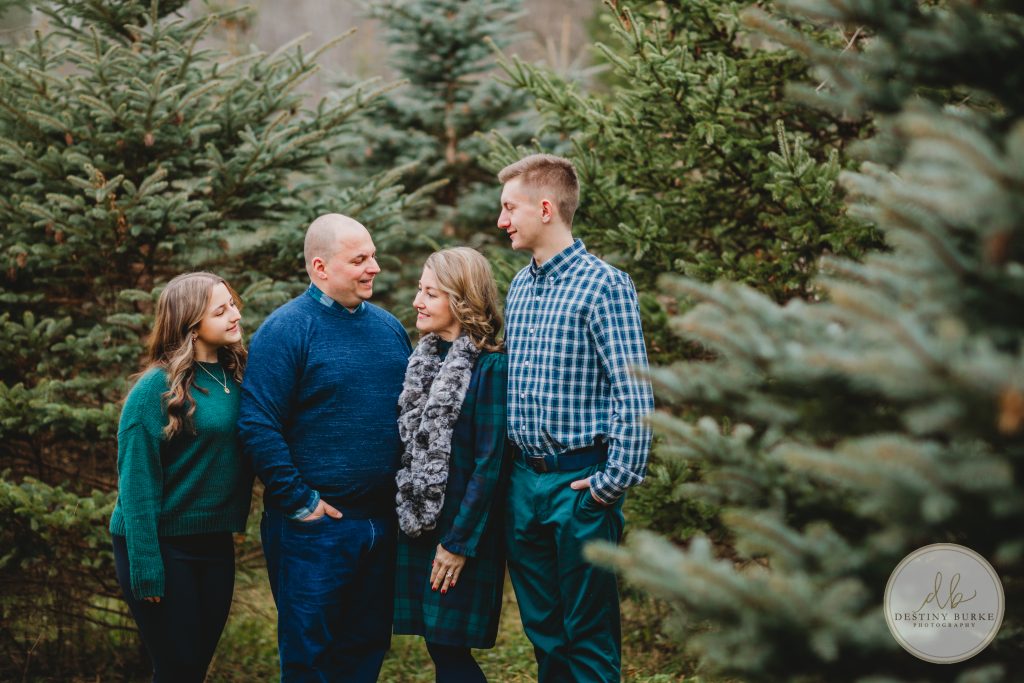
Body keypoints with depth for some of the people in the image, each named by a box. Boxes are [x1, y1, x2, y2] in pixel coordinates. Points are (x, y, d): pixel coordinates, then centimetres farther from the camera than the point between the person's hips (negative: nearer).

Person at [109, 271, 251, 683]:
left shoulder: (235, 375, 4)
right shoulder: (157, 387, -15)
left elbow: (249, 448, 13)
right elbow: (136, 481, -16)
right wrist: (145, 568, -19)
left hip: (215, 544, 6)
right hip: (165, 546, -6)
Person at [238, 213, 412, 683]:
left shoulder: (388, 326, 11)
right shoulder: (286, 330, -10)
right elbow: (258, 427, -15)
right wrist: (298, 502, -15)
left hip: (382, 520, 6)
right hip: (315, 524, -6)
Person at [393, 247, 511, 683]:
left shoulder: (490, 367, -12)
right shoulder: (423, 360, 10)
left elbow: (490, 463, -14)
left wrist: (460, 541, -15)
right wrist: (402, 514, 7)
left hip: (464, 528, -7)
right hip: (417, 525, 7)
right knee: (438, 646, 9)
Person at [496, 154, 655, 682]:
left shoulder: (603, 285, -11)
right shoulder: (520, 287, 12)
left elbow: (634, 394, -16)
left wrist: (616, 481, -17)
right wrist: (510, 470, 13)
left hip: (579, 483, -7)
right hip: (523, 481, 7)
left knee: (588, 636, 0)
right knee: (542, 628, 14)